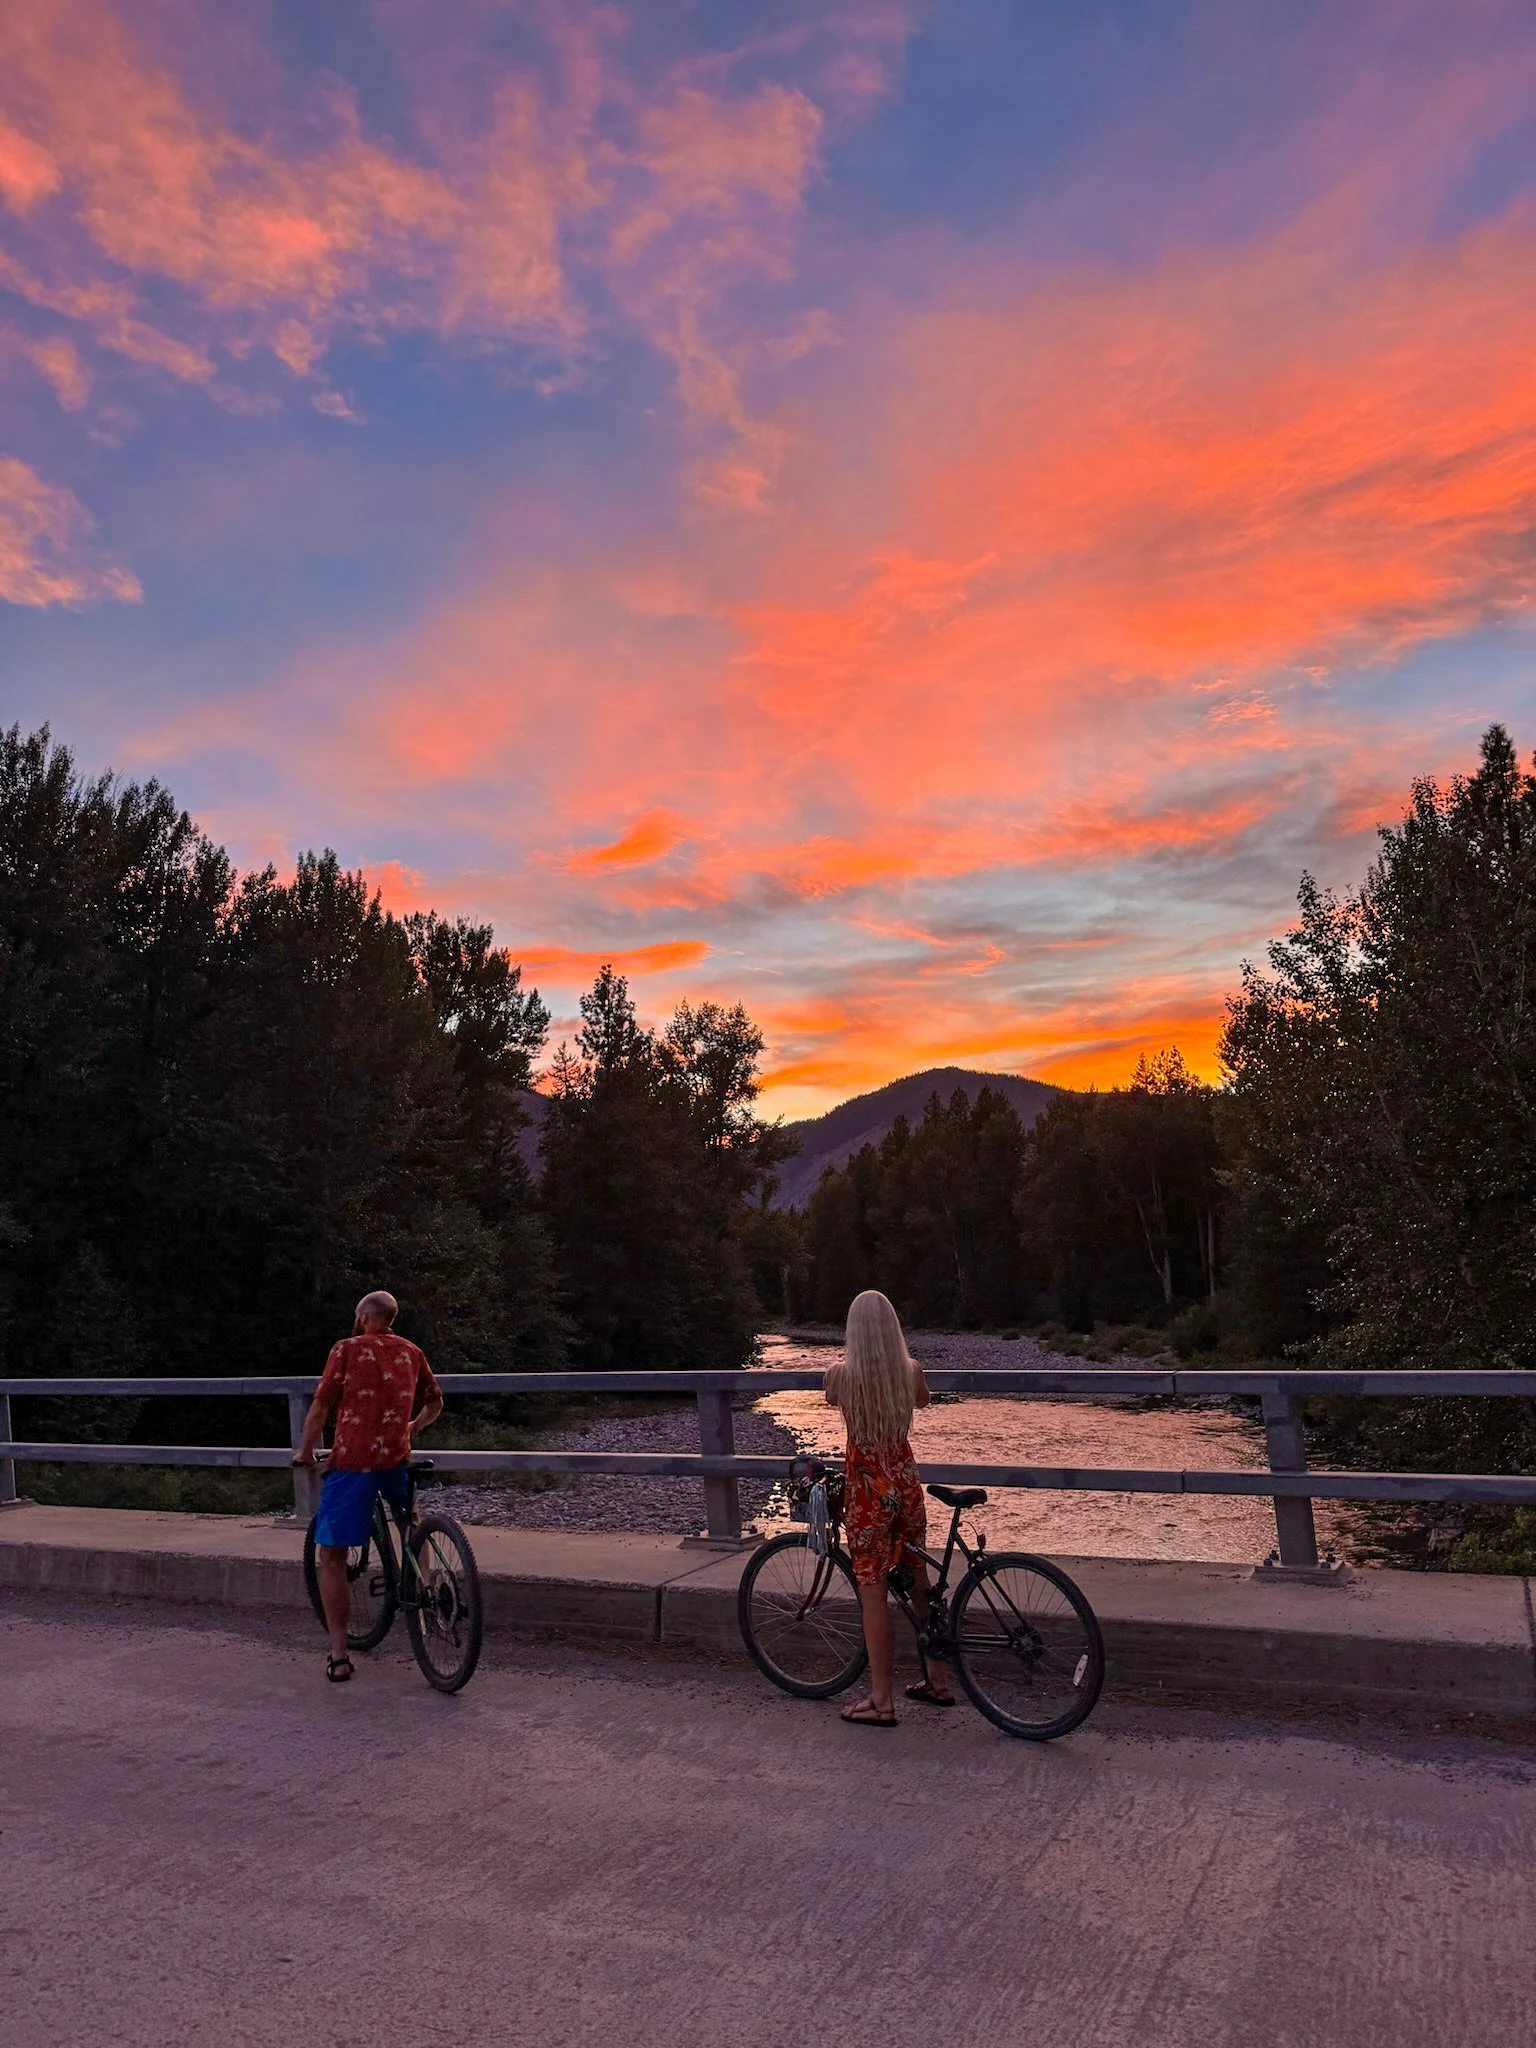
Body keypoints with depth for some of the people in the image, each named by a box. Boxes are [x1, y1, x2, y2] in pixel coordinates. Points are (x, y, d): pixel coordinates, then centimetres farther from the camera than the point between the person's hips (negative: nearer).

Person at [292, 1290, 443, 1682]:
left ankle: (339, 1656, 3)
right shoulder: (411, 1353, 13)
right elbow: (435, 1404, 23)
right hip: (396, 1460, 4)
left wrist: (305, 1451, 14)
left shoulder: (347, 1349, 1)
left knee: (330, 1557, 5)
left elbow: (320, 1407, -1)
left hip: (351, 1462, -4)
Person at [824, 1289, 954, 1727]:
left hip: (866, 1489, -4)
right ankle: (937, 1680, 31)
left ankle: (882, 1701, 13)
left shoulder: (841, 1374, -15)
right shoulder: (911, 1370, -7)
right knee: (918, 1580, 19)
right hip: (906, 1484, 4)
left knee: (872, 1591, 5)